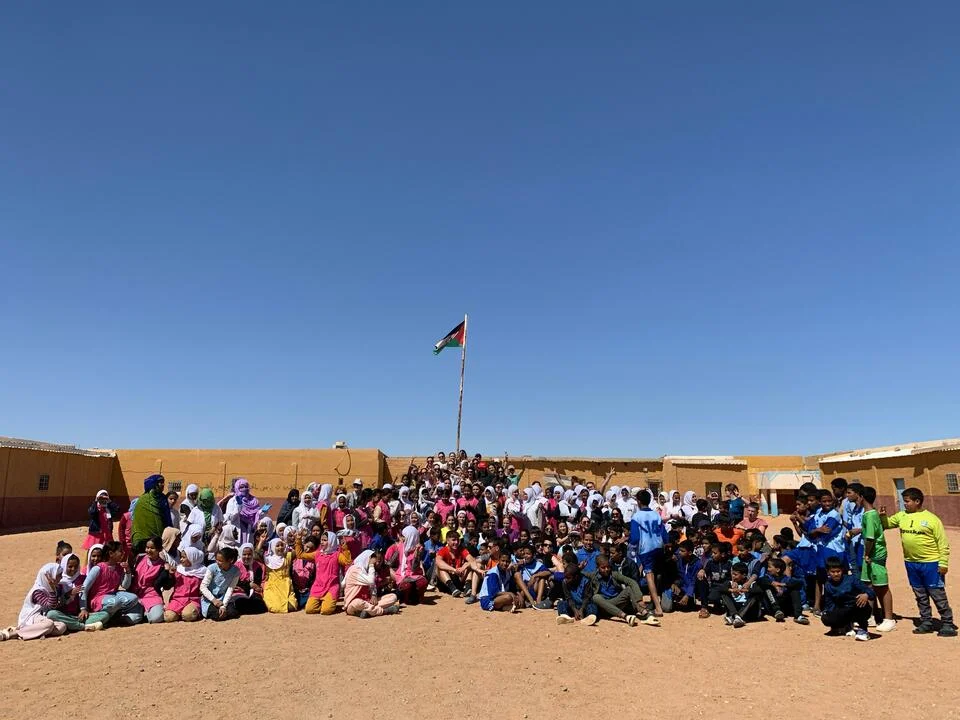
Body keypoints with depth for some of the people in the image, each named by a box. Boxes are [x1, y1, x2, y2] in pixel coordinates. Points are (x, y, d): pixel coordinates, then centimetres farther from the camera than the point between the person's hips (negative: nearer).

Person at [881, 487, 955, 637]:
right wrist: (882, 516, -2)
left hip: (930, 563, -5)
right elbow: (886, 524, 19)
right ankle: (926, 622, 23)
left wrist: (943, 563, -12)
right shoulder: (902, 516, 6)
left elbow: (943, 543, -8)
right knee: (920, 596, 14)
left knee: (938, 595, 1)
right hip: (911, 563, 6)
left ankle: (947, 624, 12)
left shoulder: (932, 519, -9)